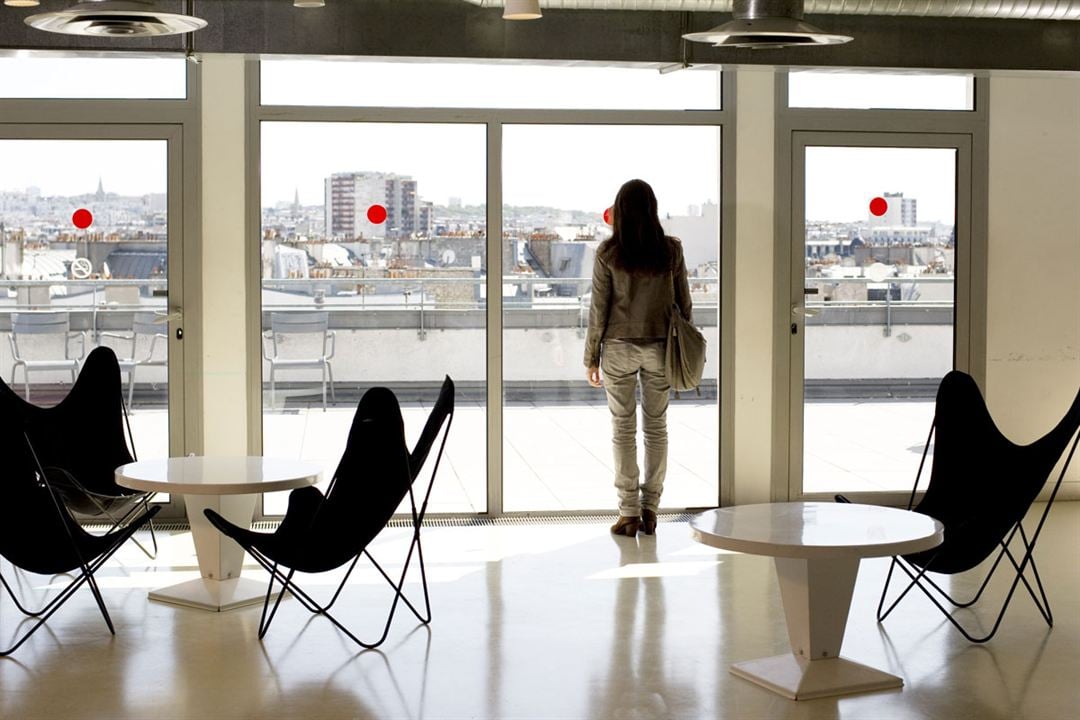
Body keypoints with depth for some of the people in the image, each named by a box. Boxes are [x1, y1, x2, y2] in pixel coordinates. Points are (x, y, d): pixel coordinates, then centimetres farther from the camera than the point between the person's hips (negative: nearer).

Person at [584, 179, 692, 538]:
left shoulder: (608, 252, -8)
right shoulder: (672, 249, -2)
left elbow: (599, 309, -6)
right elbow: (683, 302, 2)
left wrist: (591, 357, 2)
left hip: (619, 348, -2)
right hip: (659, 348, 2)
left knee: (623, 429, 4)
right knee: (656, 427, 10)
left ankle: (629, 514, 4)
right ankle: (650, 510, 12)